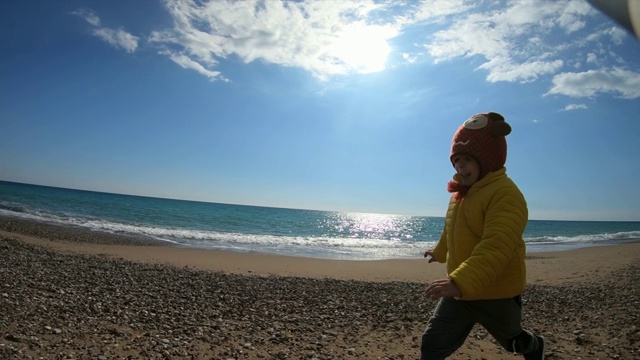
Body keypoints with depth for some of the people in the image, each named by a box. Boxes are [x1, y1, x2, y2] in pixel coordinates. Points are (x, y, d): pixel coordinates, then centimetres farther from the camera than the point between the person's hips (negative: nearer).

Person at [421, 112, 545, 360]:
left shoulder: (505, 194, -23)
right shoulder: (461, 192, 5)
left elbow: (496, 248, -37)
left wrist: (460, 282, -48)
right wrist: (439, 252, 38)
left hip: (497, 295, -6)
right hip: (459, 292, 6)